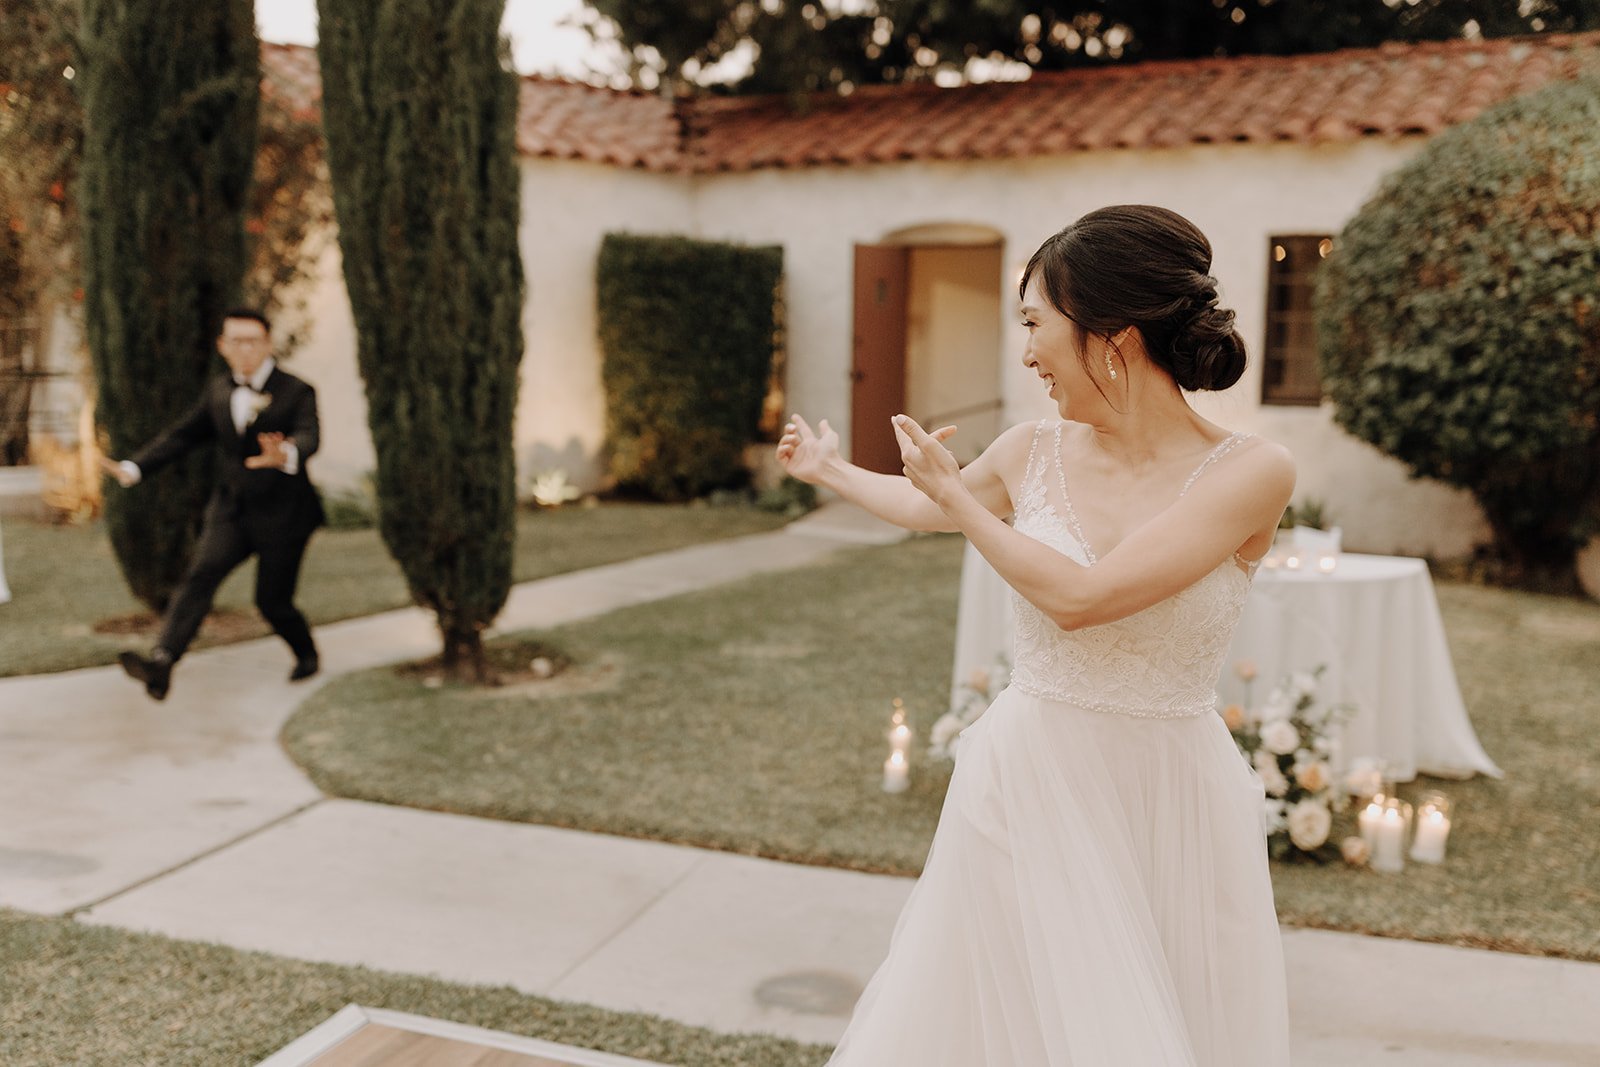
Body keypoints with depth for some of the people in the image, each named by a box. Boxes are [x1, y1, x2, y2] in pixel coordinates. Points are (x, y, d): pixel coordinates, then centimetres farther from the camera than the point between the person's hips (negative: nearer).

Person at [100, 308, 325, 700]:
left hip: (282, 515, -4)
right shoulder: (218, 392, 7)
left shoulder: (297, 392, -11)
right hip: (231, 510, 4)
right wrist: (133, 468, 1)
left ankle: (306, 655, 31)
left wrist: (286, 455, -54)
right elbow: (183, 435, 14)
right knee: (200, 574, -17)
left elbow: (308, 438, -30)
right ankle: (162, 660, -32)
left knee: (272, 601, 2)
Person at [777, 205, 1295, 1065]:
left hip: (1170, 801, -2)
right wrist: (828, 468, 37)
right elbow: (925, 508, 21)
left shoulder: (1251, 473, -15)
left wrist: (955, 490, -11)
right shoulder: (1033, 452, -1)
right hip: (1028, 788, 3)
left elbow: (1079, 597, -24)